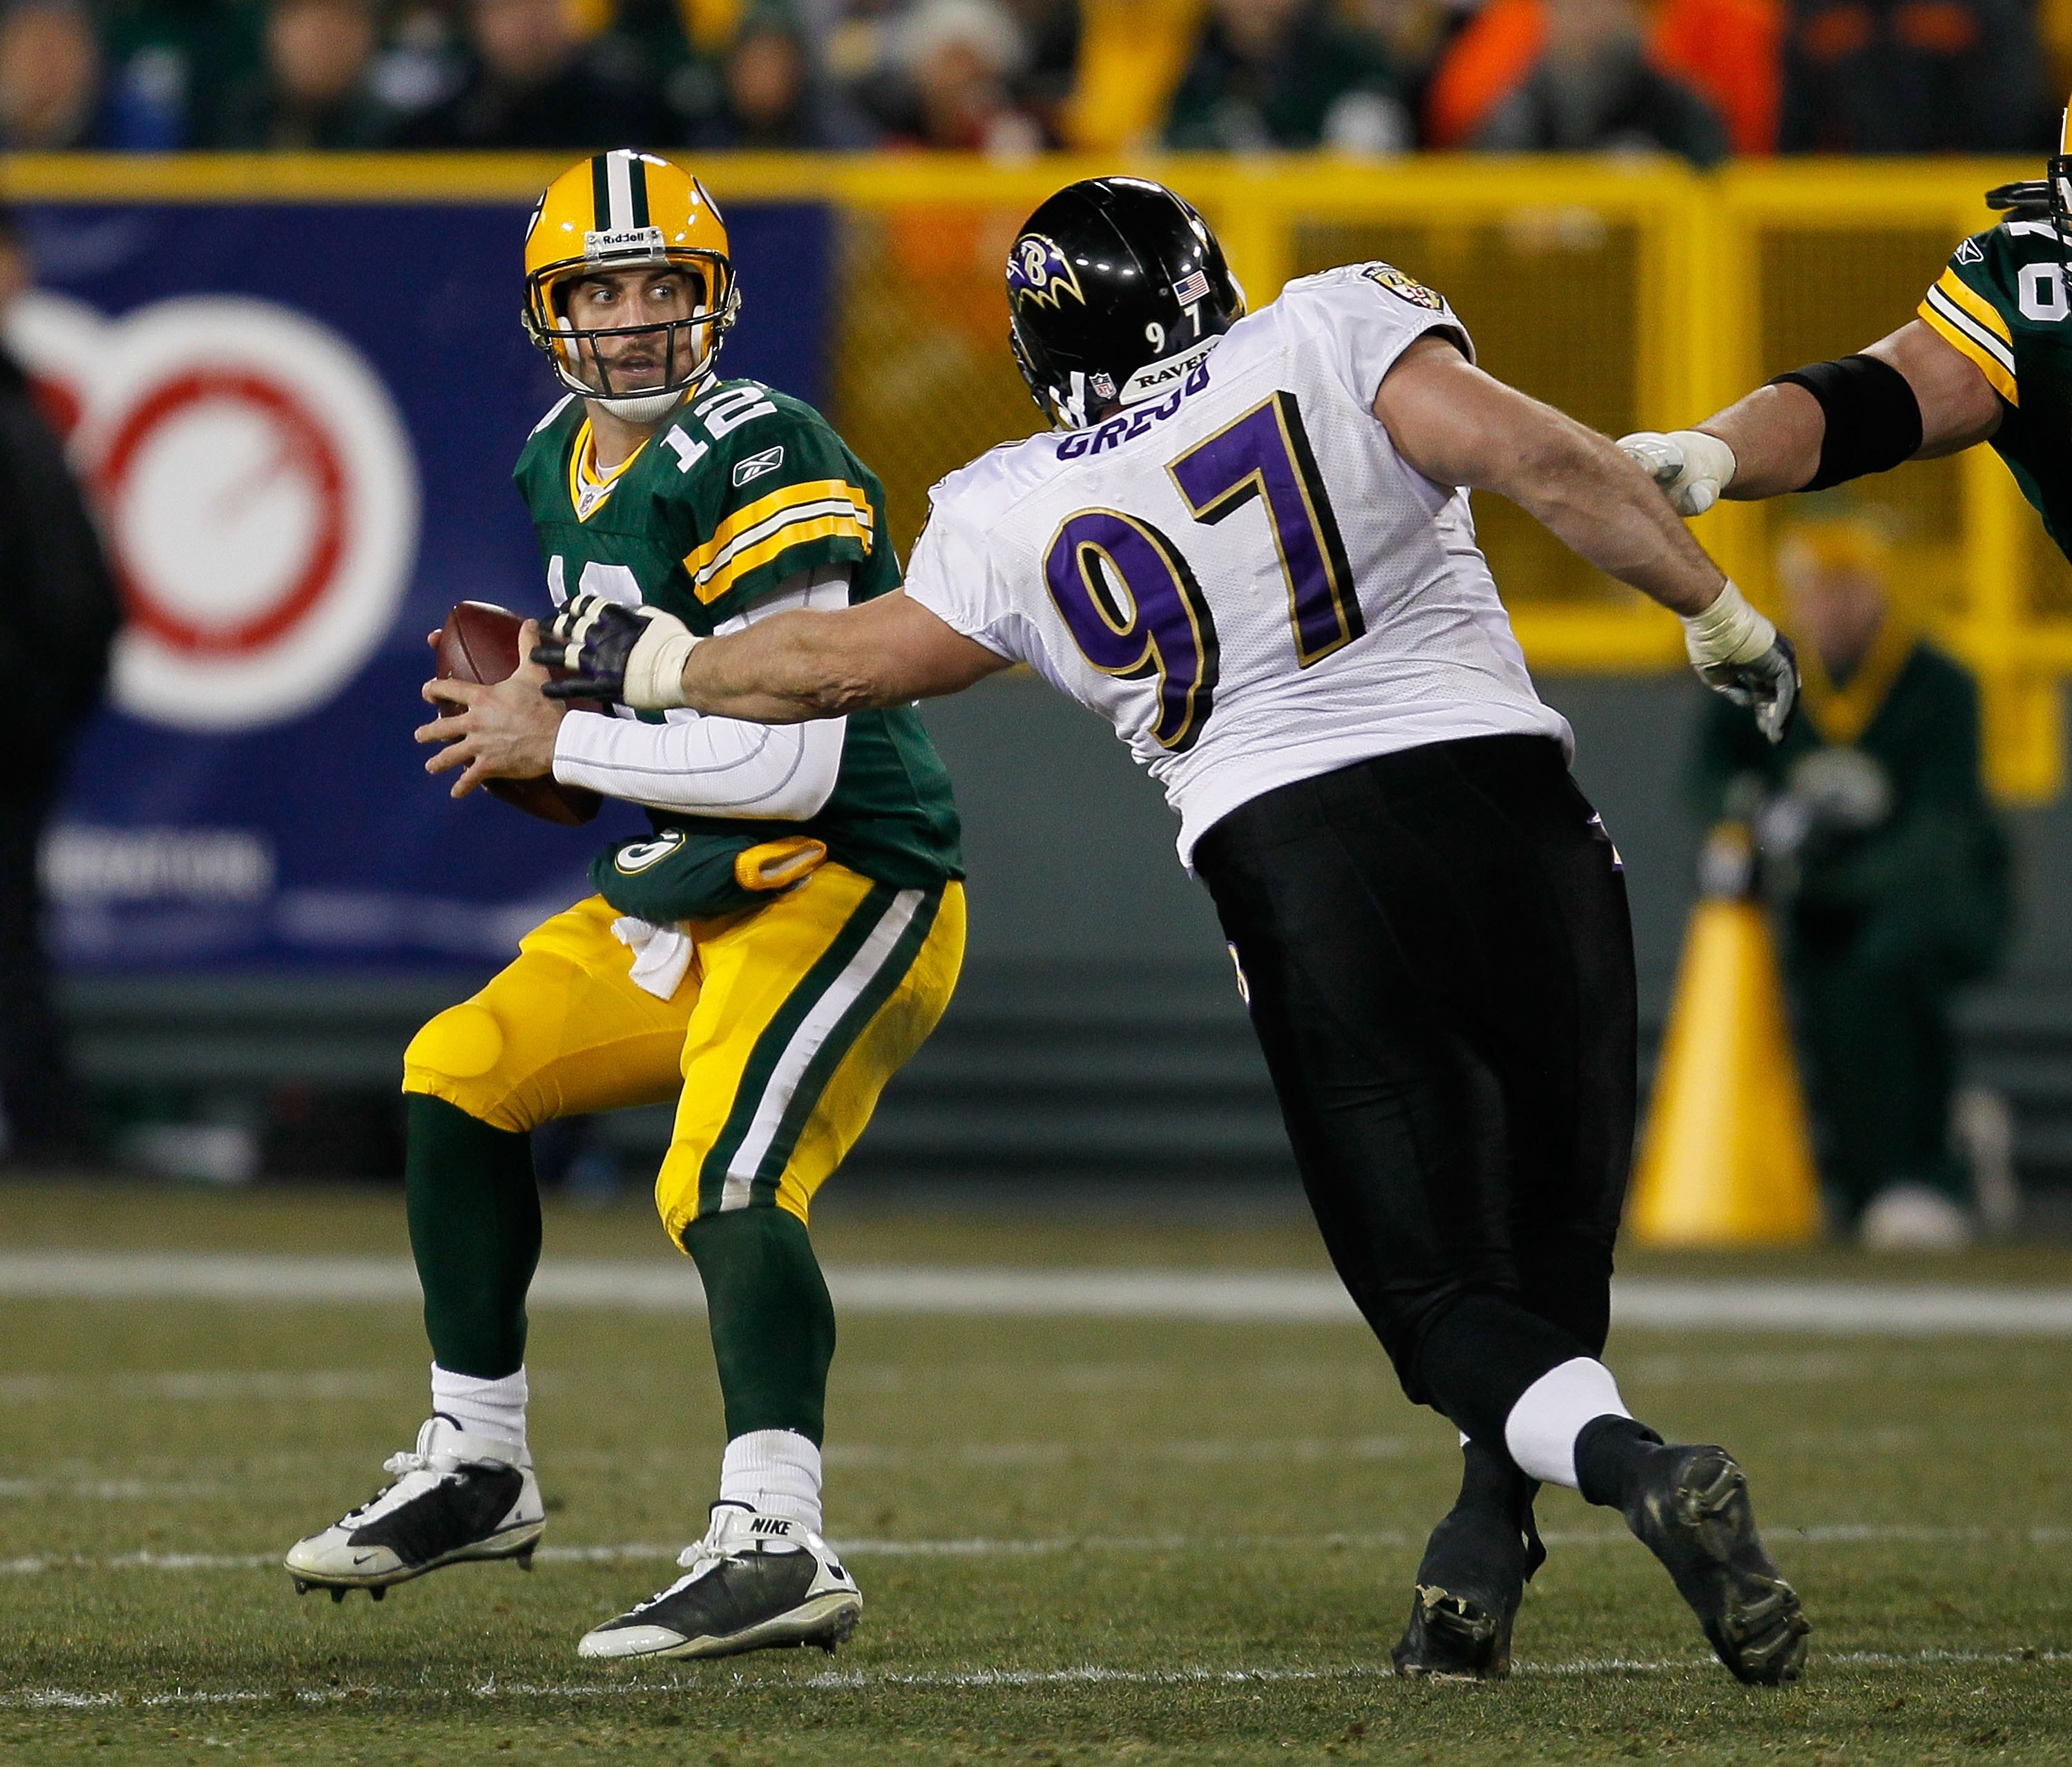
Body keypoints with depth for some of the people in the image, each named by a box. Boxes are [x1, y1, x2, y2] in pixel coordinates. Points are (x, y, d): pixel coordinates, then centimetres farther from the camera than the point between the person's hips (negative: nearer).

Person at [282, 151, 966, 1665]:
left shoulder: (760, 465, -19)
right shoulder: (566, 467, 11)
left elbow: (790, 767, -26)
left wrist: (562, 745, -15)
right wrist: (530, 708, 6)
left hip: (845, 882, -10)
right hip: (704, 894, 10)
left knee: (729, 1179, -28)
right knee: (461, 1076, 14)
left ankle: (776, 1544, -42)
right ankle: (479, 1470, 25)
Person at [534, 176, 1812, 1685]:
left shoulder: (1014, 519, 10)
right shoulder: (1335, 333, 6)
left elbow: (844, 663, 23)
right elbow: (1542, 461, -6)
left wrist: (653, 663, 40)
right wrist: (1724, 618, 1)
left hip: (1291, 854, 0)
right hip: (1498, 787, 0)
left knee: (1433, 1283, 2)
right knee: (1549, 1217, 16)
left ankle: (1631, 1464, -25)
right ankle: (1484, 1555, 4)